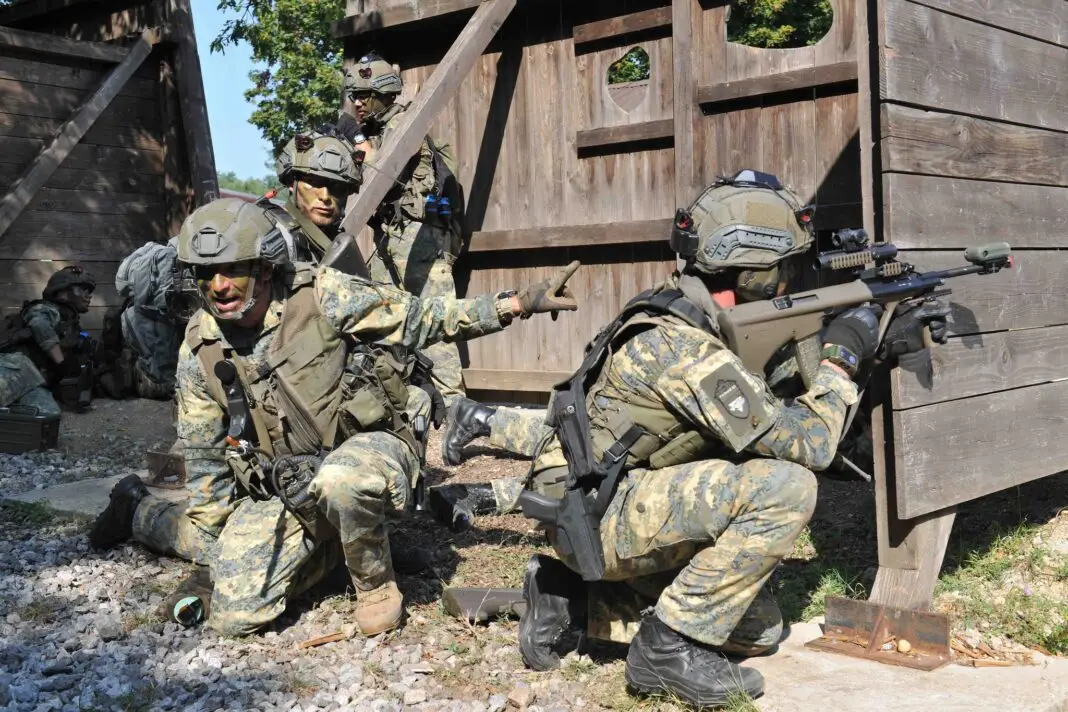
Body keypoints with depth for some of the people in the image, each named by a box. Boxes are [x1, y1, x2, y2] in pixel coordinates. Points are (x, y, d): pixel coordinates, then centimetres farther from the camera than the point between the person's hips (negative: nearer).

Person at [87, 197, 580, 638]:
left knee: (339, 480, -40)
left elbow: (421, 320, -9)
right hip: (282, 492, 3)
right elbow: (205, 459, 7)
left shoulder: (324, 296, -13)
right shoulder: (200, 350, -2)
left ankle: (375, 583, -9)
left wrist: (518, 303, -17)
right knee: (235, 614, -10)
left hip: (367, 451, -3)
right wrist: (214, 541, 6)